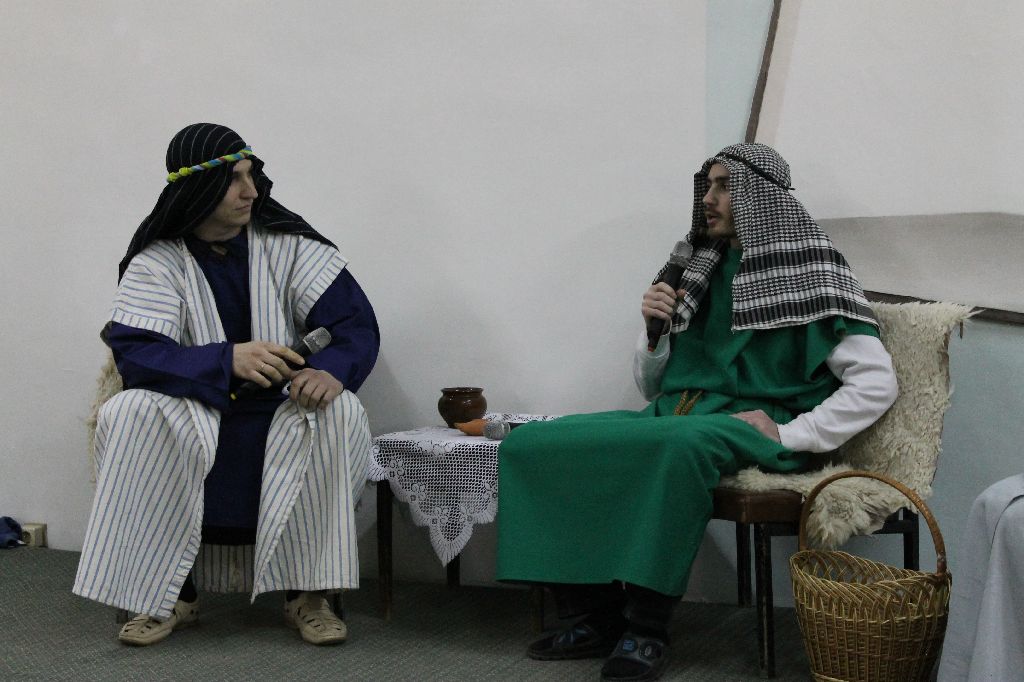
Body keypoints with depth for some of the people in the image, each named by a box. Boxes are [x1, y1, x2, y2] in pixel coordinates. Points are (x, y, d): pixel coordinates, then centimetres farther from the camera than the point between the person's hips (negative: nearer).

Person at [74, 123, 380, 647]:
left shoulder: (286, 243, -3)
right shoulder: (156, 262, -4)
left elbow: (357, 322, -8)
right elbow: (132, 353, -18)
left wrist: (332, 369, -33)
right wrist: (228, 360, -34)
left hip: (285, 412, 0)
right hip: (192, 412, 0)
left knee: (341, 413, -31)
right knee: (126, 416, -28)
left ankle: (308, 593, -18)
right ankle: (168, 594, -14)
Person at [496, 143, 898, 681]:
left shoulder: (809, 272, 2)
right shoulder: (703, 271, 20)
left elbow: (876, 383, -6)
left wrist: (790, 435, -13)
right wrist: (654, 329, 3)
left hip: (747, 424, -6)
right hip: (673, 414, 6)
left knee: (680, 441, -42)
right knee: (529, 445, -14)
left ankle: (647, 626, -28)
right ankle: (597, 615, -12)